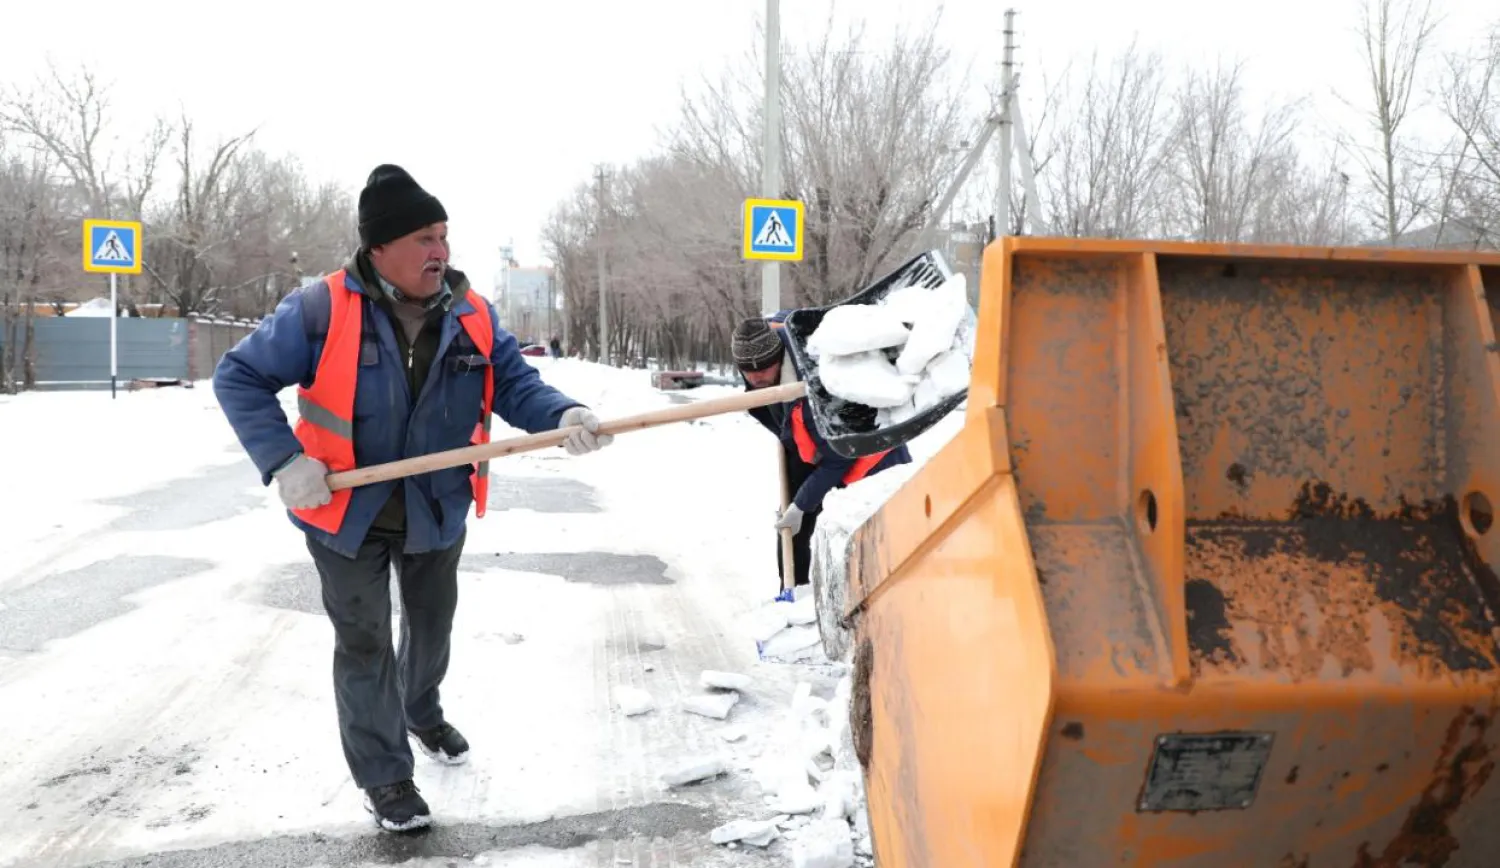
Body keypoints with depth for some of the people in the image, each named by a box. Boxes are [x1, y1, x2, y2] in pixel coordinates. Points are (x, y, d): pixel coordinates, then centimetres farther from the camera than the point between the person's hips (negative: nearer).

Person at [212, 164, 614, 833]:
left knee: (432, 626, 24)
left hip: (438, 512, 4)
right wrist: (283, 460, -25)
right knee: (364, 643, 5)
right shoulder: (321, 311, -20)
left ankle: (421, 712, 53)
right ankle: (384, 774, 21)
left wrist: (562, 415, -29)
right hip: (346, 512, -4)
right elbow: (238, 377, -14)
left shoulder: (470, 315, -8)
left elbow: (513, 382, -7)